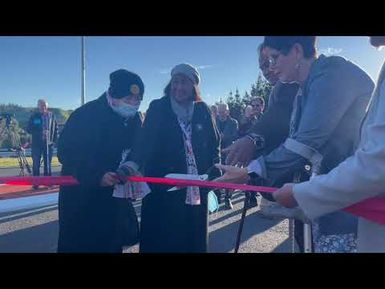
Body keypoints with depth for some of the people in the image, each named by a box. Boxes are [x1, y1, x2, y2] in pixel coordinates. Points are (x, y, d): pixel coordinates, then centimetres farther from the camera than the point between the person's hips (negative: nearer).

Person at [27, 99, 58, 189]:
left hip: (48, 144, 1)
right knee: (36, 164, 2)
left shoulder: (51, 115, 5)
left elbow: (55, 128, 9)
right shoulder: (34, 116, 0)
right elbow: (29, 129, -3)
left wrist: (54, 139, 1)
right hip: (36, 144, -1)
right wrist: (40, 132, -16)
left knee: (48, 164, 8)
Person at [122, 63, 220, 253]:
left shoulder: (202, 111, 6)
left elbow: (214, 144, 9)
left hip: (196, 191, 3)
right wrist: (132, 163, -32)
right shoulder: (157, 108, -2)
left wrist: (214, 173, -6)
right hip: (162, 191, -2)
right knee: (161, 241, 4)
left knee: (193, 240, 11)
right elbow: (145, 140, -13)